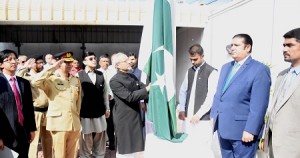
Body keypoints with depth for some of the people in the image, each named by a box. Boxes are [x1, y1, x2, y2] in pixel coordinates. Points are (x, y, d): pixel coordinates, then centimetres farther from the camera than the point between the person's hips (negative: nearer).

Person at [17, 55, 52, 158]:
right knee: (34, 139, 4)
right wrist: (26, 67, -19)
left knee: (48, 138, 18)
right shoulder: (27, 76, -8)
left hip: (46, 110, 6)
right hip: (35, 111, -6)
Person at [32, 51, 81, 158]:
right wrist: (52, 68, -19)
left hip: (74, 124, 5)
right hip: (58, 123, -5)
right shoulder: (51, 80, -5)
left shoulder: (76, 80, 11)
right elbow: (35, 82, -23)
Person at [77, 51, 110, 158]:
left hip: (100, 112, 4)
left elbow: (105, 92, 9)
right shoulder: (79, 75, -7)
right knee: (86, 142, 10)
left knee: (100, 141, 16)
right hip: (85, 113, -3)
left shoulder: (101, 74, 6)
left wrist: (107, 108, 9)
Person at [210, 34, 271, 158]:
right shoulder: (226, 67, 13)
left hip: (242, 131, -7)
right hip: (223, 127, 7)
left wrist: (250, 130, -19)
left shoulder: (259, 69, -11)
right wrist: (213, 115, 12)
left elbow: (258, 105, -16)